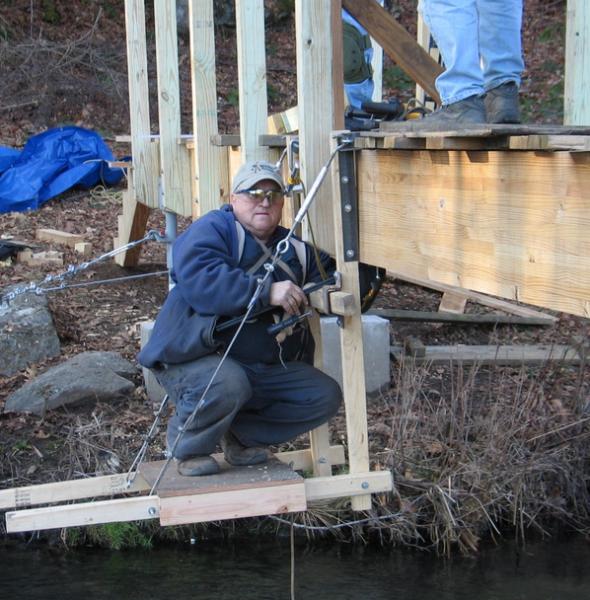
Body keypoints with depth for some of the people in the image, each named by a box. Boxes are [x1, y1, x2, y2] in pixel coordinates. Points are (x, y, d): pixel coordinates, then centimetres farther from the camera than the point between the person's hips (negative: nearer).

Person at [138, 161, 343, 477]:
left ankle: (241, 435, 12)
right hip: (197, 359, -7)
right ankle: (186, 447, -6)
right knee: (227, 385, -39)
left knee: (325, 397, -4)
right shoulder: (211, 229, -8)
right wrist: (267, 292, -34)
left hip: (265, 369, 7)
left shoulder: (295, 250, 16)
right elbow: (200, 280, -27)